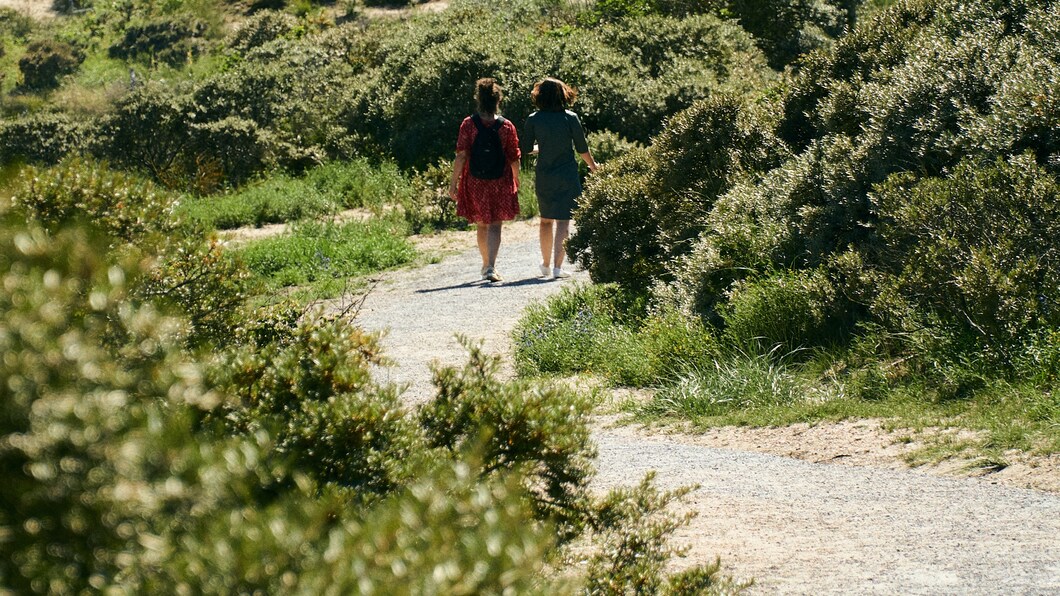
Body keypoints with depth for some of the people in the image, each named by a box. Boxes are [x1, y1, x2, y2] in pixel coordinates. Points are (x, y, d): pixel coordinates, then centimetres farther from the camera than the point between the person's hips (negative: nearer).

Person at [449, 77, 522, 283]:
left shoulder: (469, 124, -8)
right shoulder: (507, 126, -5)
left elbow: (461, 156, -11)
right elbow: (514, 159, -1)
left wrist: (454, 182, -6)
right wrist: (516, 182, 15)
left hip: (475, 182, 1)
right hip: (500, 182, -1)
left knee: (481, 225, 17)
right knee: (495, 225, 0)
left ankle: (487, 265, 30)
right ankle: (491, 267, -16)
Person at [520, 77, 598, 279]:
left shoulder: (533, 120, -3)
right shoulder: (570, 118, -6)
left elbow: (526, 148, 4)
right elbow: (582, 148, -1)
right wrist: (592, 165, 18)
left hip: (544, 177, 2)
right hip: (568, 175, -2)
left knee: (546, 219, 17)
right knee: (563, 220, -2)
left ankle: (546, 265, 26)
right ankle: (557, 266, -12)